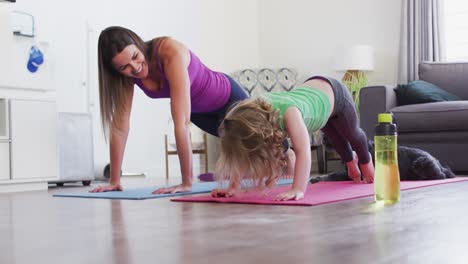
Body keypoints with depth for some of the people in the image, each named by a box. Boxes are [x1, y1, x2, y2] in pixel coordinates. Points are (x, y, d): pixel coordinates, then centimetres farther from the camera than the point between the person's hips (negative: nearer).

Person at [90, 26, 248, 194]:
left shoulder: (171, 53, -43)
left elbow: (182, 121, -46)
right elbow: (120, 122, -22)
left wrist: (187, 183, -46)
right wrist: (114, 181, -24)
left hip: (228, 98, -5)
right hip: (198, 111, 5)